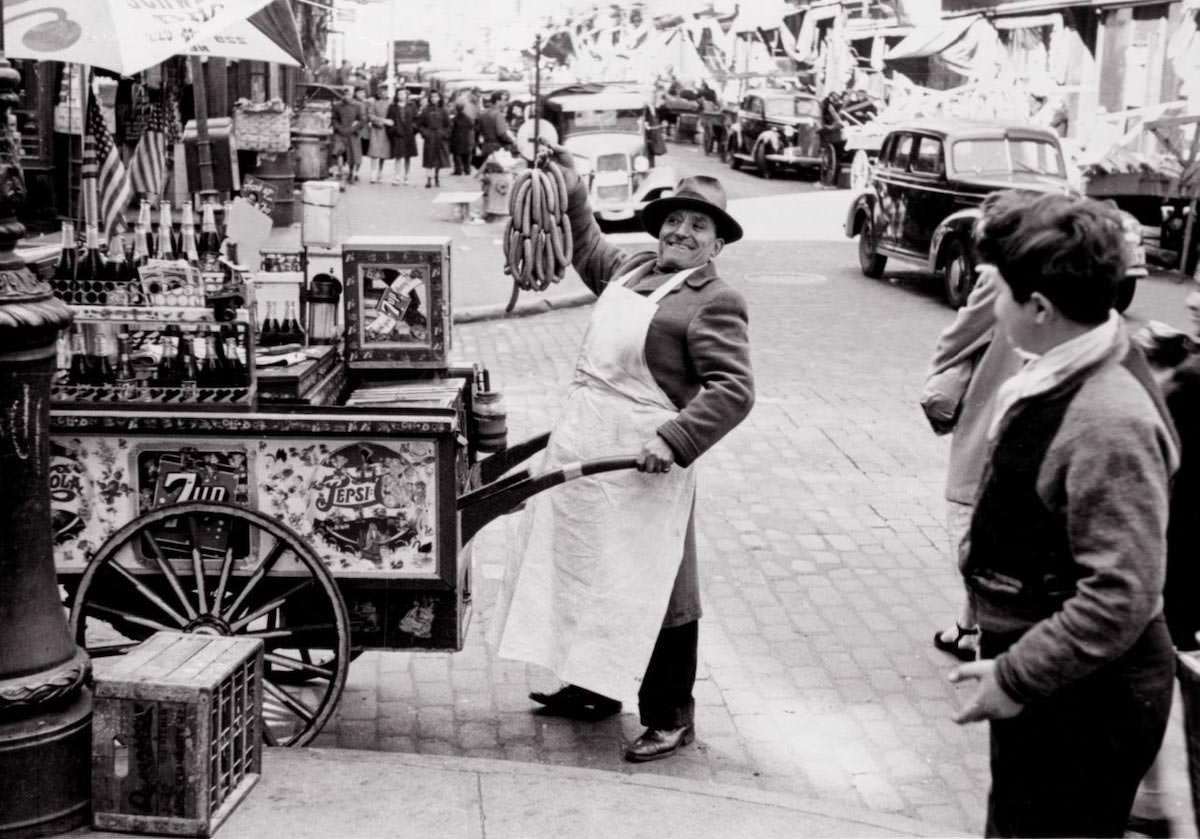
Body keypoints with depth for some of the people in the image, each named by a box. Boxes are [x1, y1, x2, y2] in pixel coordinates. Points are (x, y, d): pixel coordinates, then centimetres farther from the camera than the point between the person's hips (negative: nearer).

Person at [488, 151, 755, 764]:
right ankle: (594, 689, 36)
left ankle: (671, 717, 16)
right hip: (583, 449, 9)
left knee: (652, 589, 1)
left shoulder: (714, 303, -13)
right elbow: (590, 252, 36)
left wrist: (673, 440, -30)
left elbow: (733, 390, -21)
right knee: (585, 571, 19)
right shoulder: (631, 269, 12)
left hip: (640, 466, -9)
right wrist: (573, 197, 30)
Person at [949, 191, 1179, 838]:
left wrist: (1017, 677, -23)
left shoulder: (1109, 421, -29)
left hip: (1083, 694, -8)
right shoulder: (1062, 374, -2)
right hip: (1039, 674, 9)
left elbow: (1123, 597, -29)